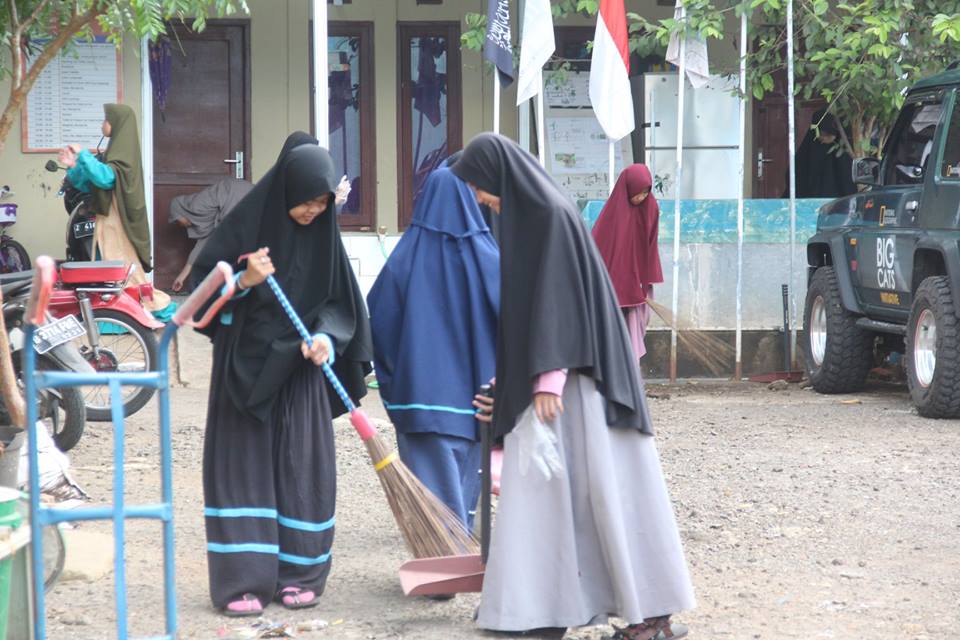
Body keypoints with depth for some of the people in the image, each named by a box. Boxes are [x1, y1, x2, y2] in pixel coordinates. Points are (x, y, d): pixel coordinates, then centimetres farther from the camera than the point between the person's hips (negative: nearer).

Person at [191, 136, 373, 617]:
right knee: (244, 465, -3)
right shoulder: (245, 225, -8)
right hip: (246, 367, -3)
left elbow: (341, 302, 4)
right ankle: (243, 579, -1)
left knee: (302, 467, 3)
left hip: (300, 370, 3)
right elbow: (201, 284, -5)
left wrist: (326, 338, -15)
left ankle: (298, 574, 12)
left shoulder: (324, 236, 1)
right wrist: (244, 281, -22)